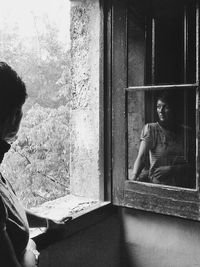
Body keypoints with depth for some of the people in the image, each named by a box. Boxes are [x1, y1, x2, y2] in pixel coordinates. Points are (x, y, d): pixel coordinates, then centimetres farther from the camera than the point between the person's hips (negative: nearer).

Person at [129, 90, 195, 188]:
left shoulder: (186, 132, 8)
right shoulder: (150, 129, 2)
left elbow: (192, 164, 9)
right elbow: (141, 157, -10)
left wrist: (171, 169, -6)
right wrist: (133, 177, -25)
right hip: (156, 185, 0)